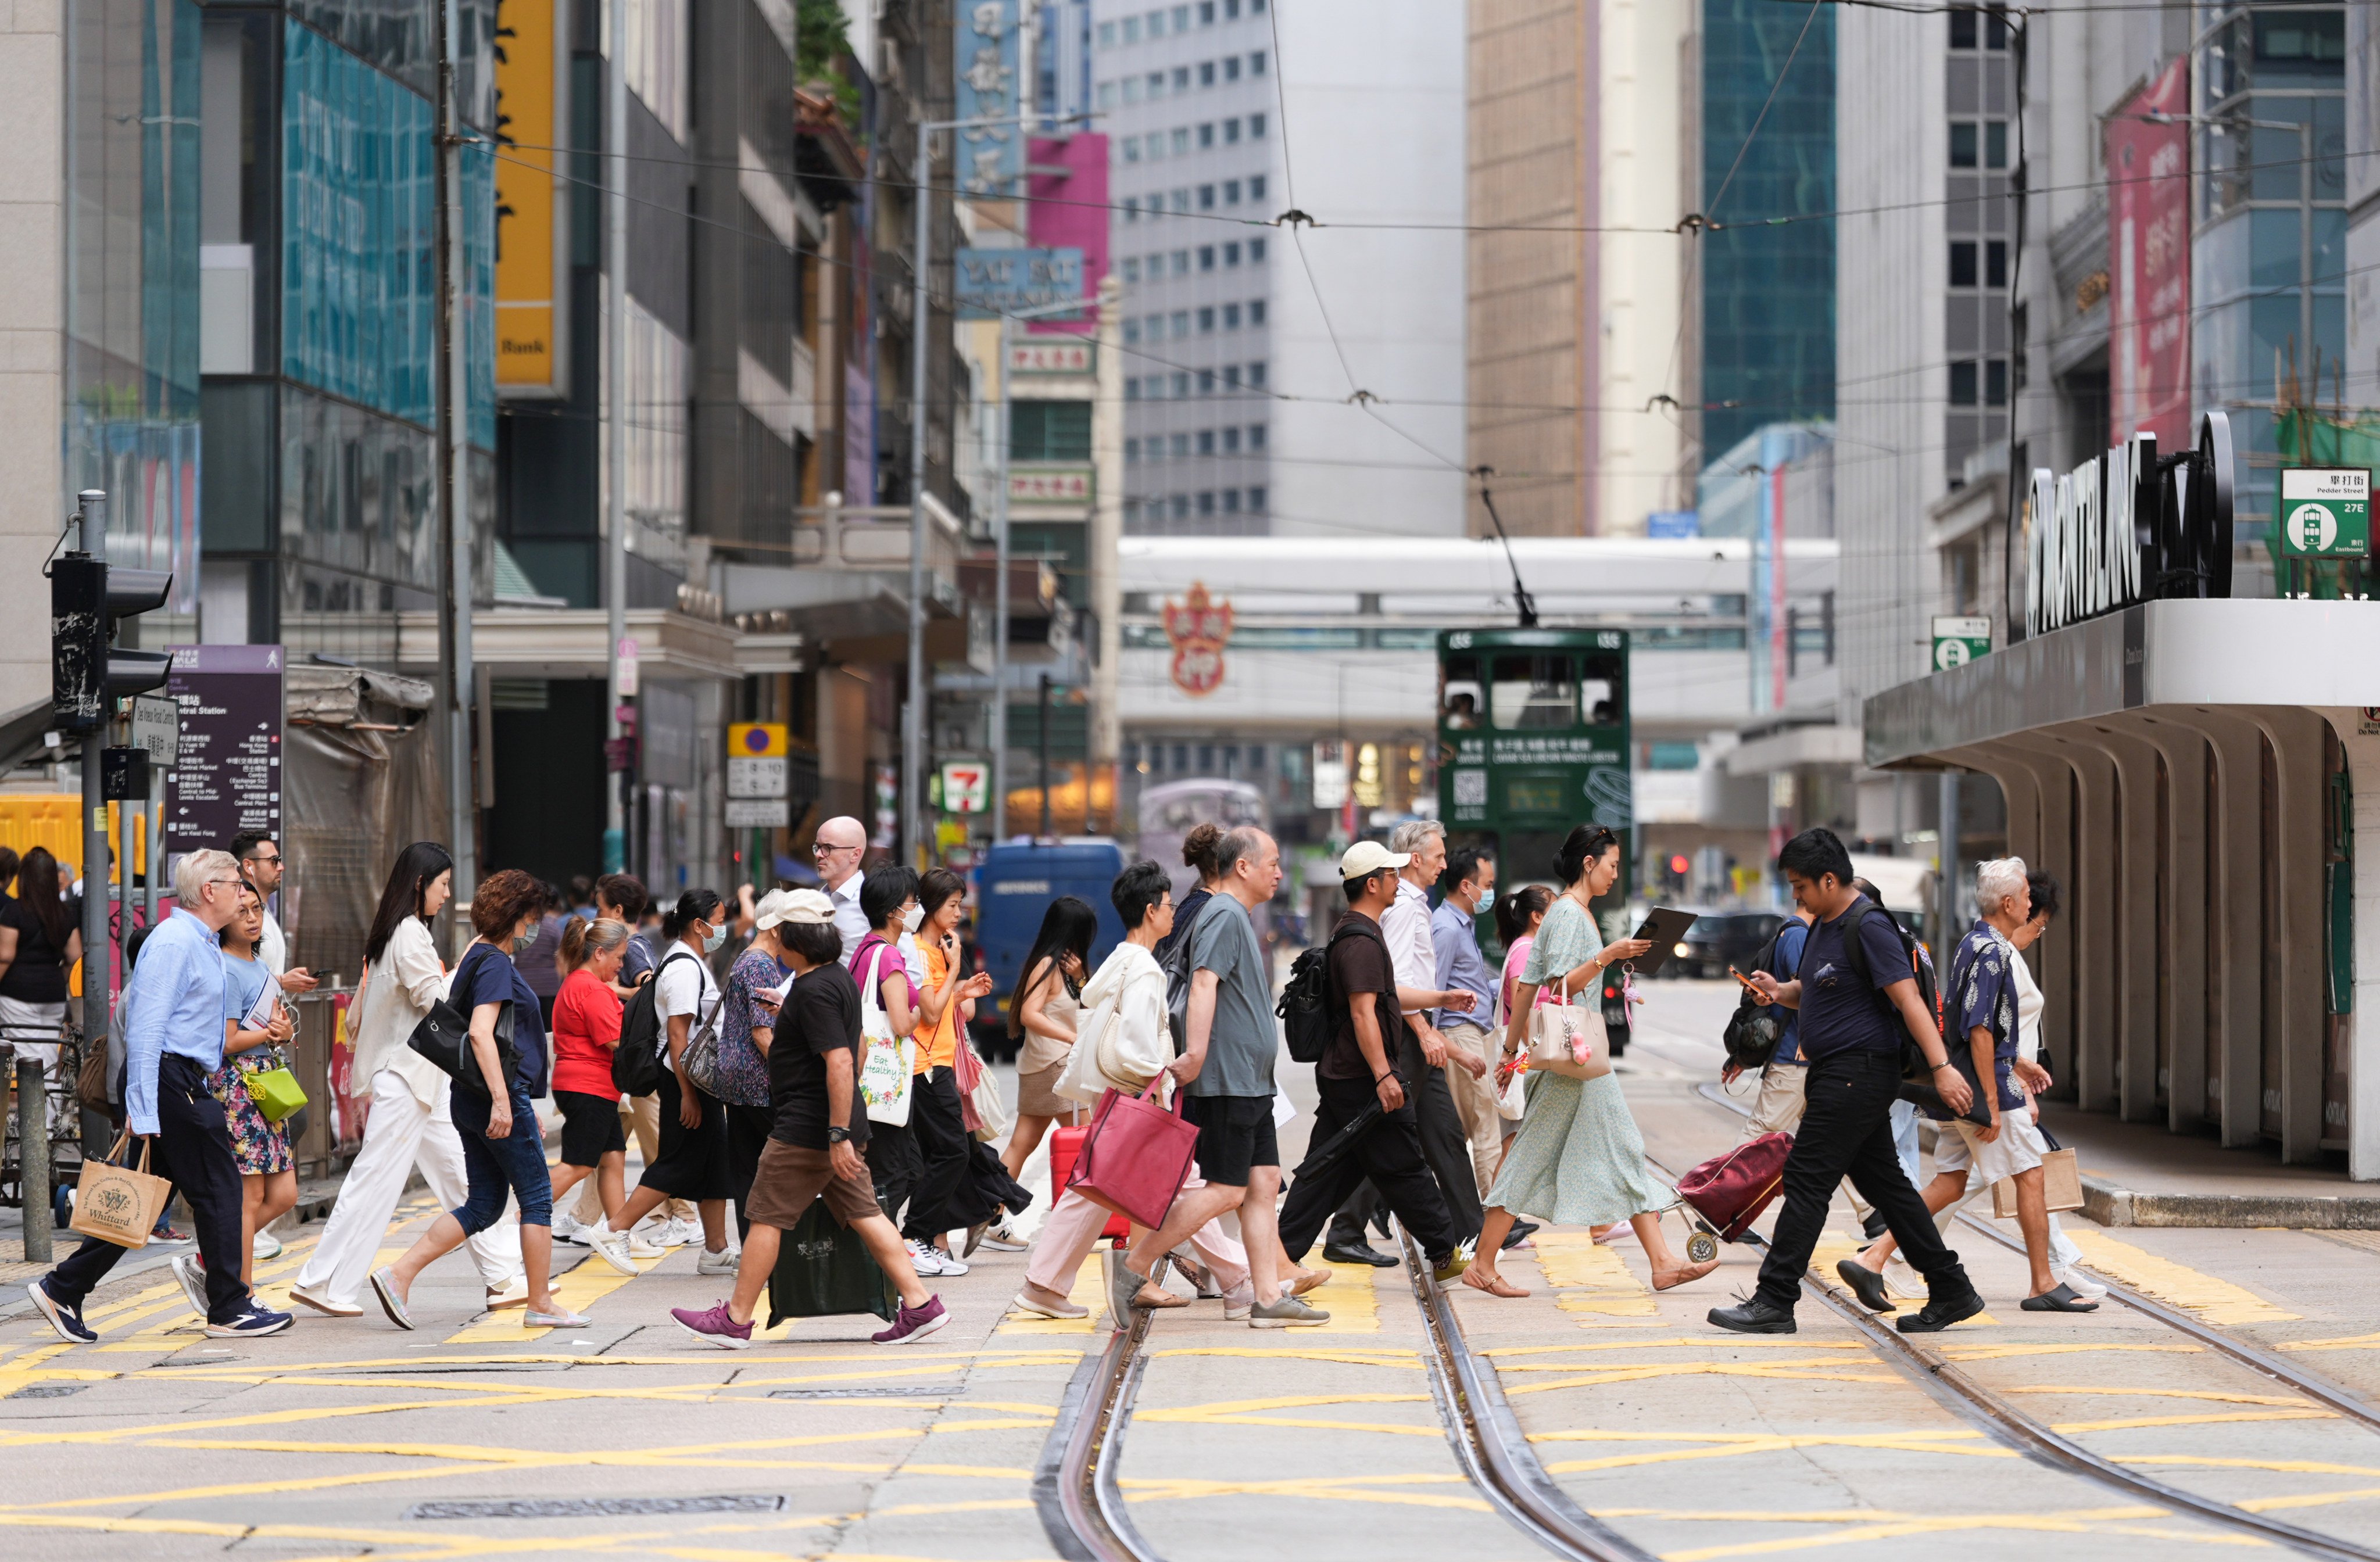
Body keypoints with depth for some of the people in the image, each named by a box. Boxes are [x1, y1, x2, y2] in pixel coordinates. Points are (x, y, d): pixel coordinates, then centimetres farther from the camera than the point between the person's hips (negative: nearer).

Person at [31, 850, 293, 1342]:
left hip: (185, 1082, 10)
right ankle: (229, 1310, 4)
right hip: (169, 1080, -10)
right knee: (218, 1188, -4)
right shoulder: (174, 943, -14)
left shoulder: (203, 944, 18)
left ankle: (63, 1289, 12)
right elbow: (145, 1028, -20)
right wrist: (143, 1110, -23)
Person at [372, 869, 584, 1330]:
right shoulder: (495, 963, -13)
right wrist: (502, 1100, -29)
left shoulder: (480, 957, 18)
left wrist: (525, 1105, 29)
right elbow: (481, 1033, -24)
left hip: (471, 1098, 10)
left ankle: (399, 1274, 1)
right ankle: (541, 1304, 7)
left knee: (482, 1205, 10)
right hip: (499, 1093, -10)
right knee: (537, 1197, 1)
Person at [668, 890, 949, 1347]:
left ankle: (736, 1319, 5)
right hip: (837, 1125, 10)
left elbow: (840, 1062, -26)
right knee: (862, 1213, 9)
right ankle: (920, 1304, 4)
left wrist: (839, 1136, -27)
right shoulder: (838, 977, 12)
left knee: (767, 1217, -1)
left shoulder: (814, 991, -19)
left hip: (806, 1129, -10)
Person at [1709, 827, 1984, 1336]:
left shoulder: (1868, 929, -16)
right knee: (1882, 1181, 12)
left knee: (1807, 1179, -9)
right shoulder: (1823, 926, 14)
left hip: (1858, 1073, -10)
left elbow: (1908, 1000, -21)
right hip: (1836, 1072, 10)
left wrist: (1941, 1067, -27)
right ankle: (1952, 1292, 16)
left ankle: (1774, 1302, -7)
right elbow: (1816, 992, 27)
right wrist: (1780, 991, 5)